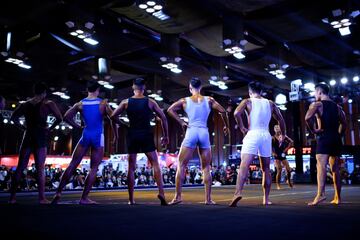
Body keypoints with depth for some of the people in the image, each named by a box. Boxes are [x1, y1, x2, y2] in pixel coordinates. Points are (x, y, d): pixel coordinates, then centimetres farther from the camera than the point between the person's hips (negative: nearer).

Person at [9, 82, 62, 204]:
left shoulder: (25, 104, 11)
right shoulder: (48, 104, -1)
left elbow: (13, 118, 9)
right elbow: (59, 118, -10)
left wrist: (24, 128, 11)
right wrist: (50, 128, 2)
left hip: (28, 137, 4)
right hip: (41, 137, -3)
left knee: (20, 167, 8)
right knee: (40, 168, -3)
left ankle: (12, 196, 9)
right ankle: (42, 198, -5)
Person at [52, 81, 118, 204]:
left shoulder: (80, 104, 5)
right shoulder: (103, 103, -1)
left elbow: (66, 117, -2)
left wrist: (78, 127, 10)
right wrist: (115, 136, 2)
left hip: (85, 135, 2)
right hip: (98, 137, -2)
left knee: (72, 165, 8)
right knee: (93, 168, 3)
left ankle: (58, 192, 4)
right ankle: (84, 198, 2)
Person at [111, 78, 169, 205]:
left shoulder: (126, 102, 3)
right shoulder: (150, 102, 1)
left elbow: (113, 116, -5)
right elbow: (163, 118, 0)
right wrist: (165, 136, 8)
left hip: (132, 136, 2)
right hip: (146, 135, -1)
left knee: (131, 167, 8)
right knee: (155, 165, 3)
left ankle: (131, 199, 8)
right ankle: (161, 193, -12)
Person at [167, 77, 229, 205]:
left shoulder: (185, 100, 7)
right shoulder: (209, 100, 9)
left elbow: (170, 109, -2)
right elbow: (223, 111, 3)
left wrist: (181, 122, 3)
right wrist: (226, 126, 15)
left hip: (191, 132, -1)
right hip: (204, 133, 2)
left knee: (181, 165, 4)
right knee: (206, 168, 9)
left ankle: (178, 196, -3)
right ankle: (208, 199, 7)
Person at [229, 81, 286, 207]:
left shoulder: (247, 101, 4)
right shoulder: (270, 103, 15)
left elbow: (236, 113, -14)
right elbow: (280, 120, 20)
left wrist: (242, 128, -3)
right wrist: (283, 134, 33)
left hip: (252, 135, -4)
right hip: (266, 136, 4)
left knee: (244, 166, -13)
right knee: (266, 169, 14)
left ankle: (238, 192, -33)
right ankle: (266, 199, 16)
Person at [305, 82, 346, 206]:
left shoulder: (317, 104, -2)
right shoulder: (337, 106, 17)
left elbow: (307, 118, -20)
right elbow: (344, 123, 13)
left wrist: (313, 130, -8)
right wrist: (338, 135, 18)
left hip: (324, 137, -6)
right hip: (336, 138, 6)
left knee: (321, 166, -16)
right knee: (335, 169, 11)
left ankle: (321, 194, -31)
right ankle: (337, 198, 15)